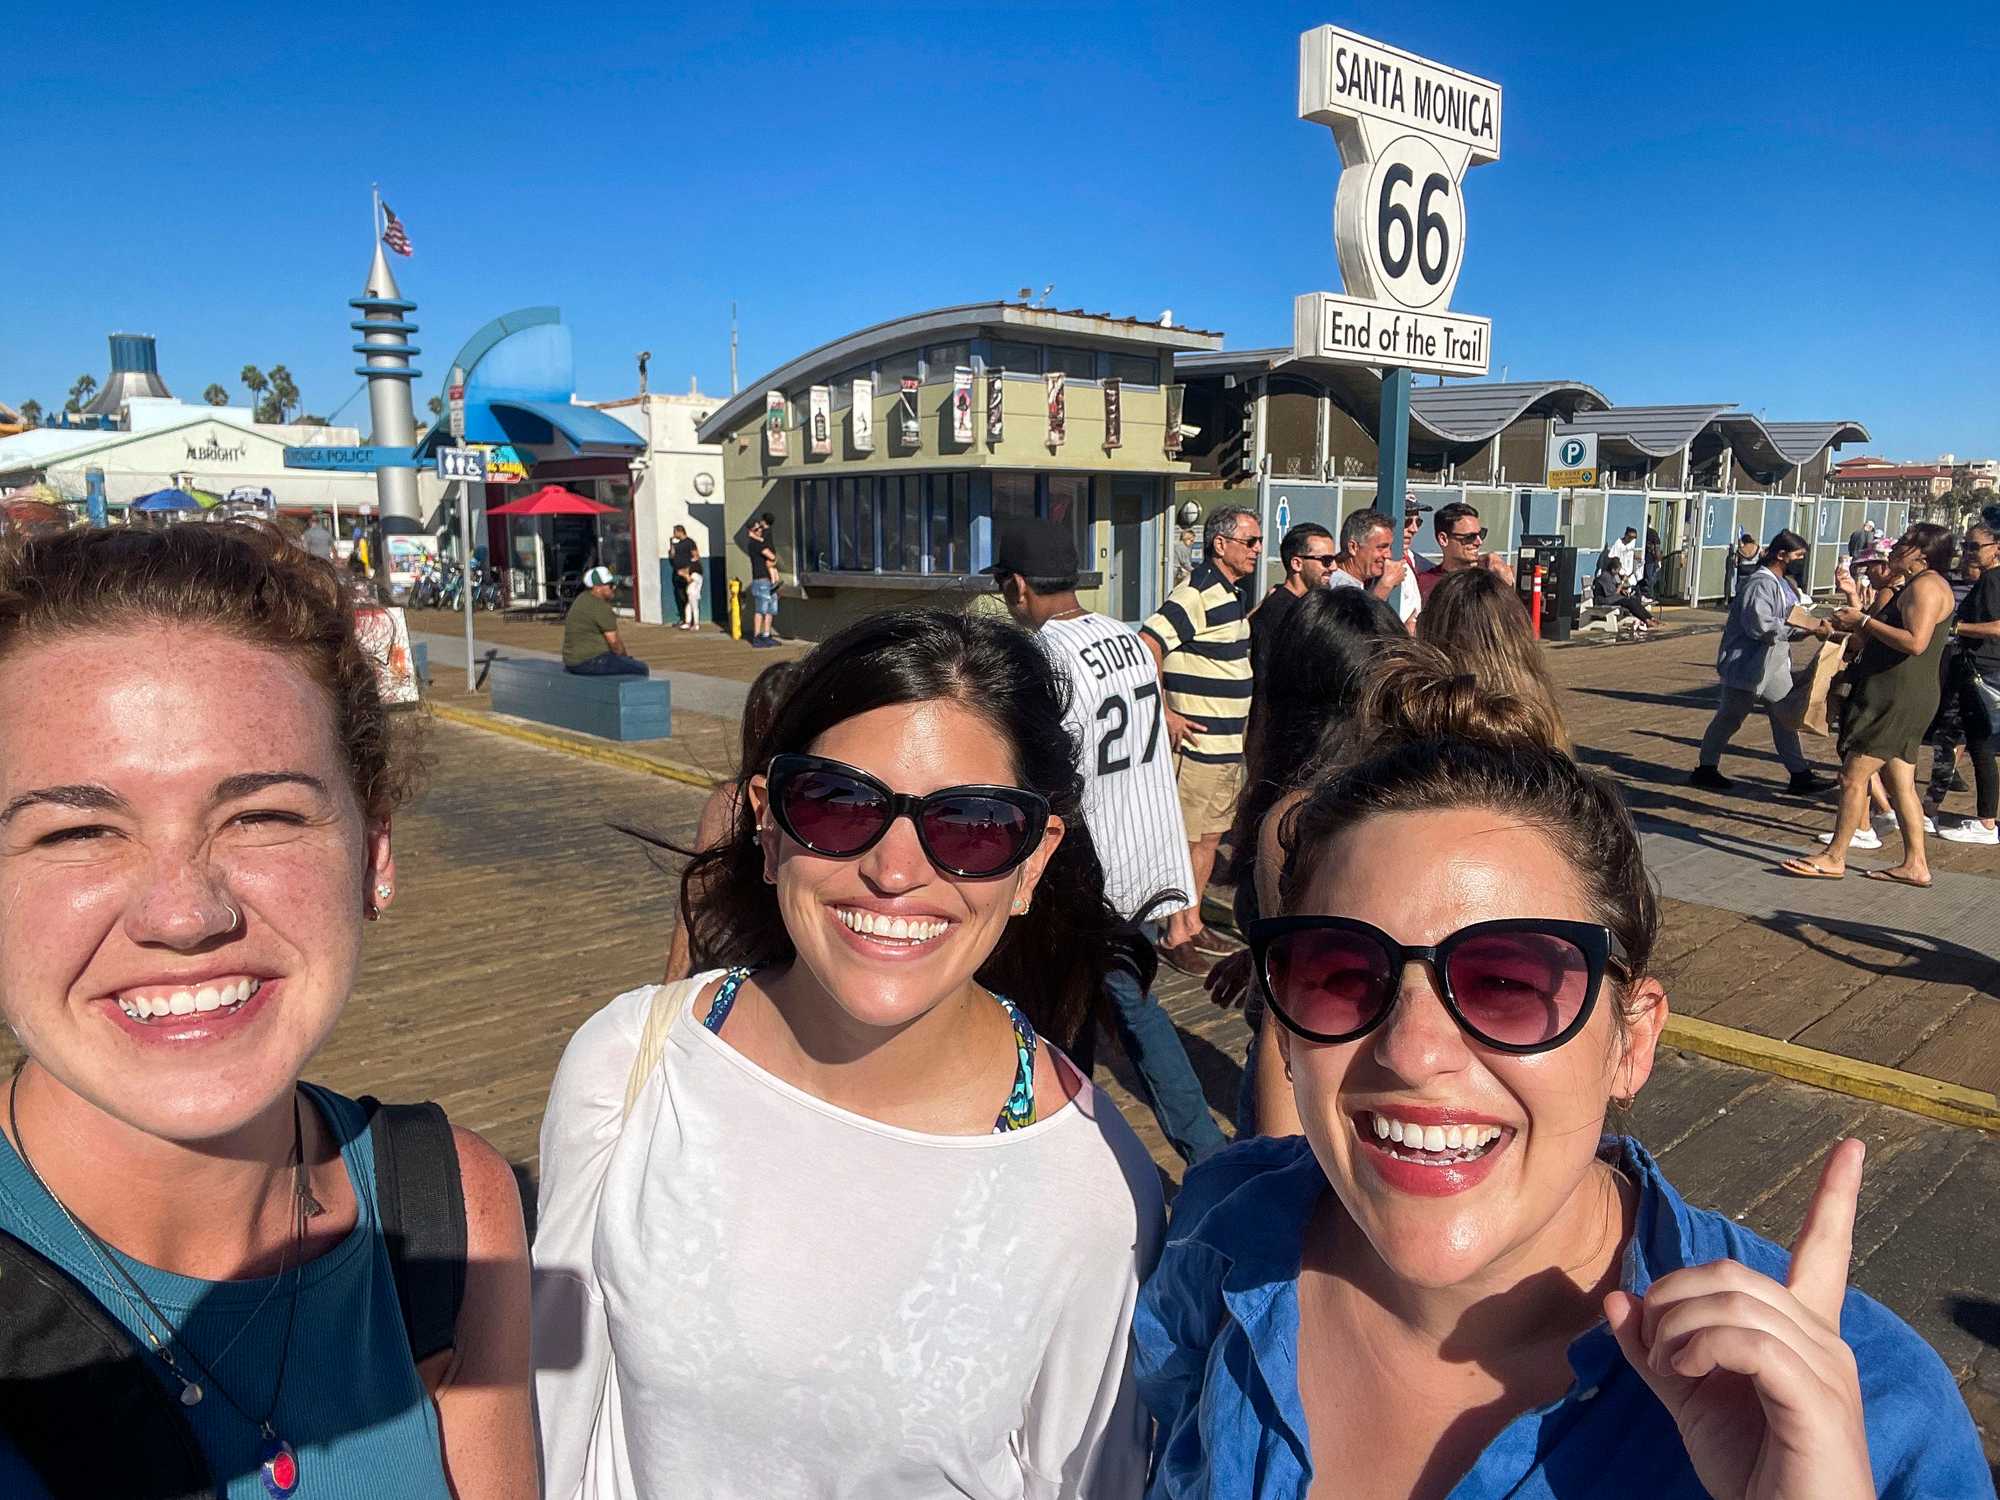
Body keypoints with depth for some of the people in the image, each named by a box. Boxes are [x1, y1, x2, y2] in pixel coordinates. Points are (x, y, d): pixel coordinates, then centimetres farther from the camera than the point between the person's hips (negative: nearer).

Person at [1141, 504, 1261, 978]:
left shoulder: (1235, 594, 12)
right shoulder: (1197, 595, -17)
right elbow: (1144, 649, -25)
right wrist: (1164, 715, -22)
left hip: (1231, 743, 9)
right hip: (1199, 743, -9)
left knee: (1211, 836, 15)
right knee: (1189, 840, -2)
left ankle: (1192, 924, 27)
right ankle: (1174, 938, 8)